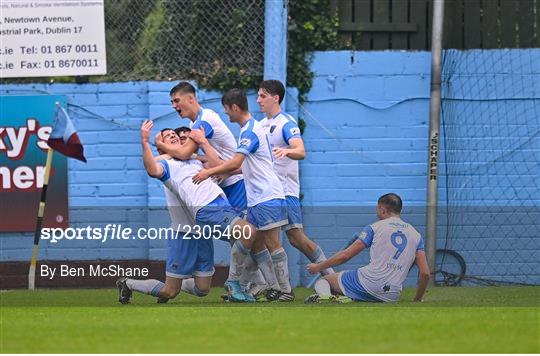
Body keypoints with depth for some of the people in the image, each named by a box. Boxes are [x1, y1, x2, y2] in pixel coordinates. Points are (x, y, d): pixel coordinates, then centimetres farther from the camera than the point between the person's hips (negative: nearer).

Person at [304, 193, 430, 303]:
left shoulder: (375, 228, 6)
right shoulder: (416, 235, 15)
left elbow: (345, 255, 3)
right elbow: (425, 273, 9)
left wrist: (318, 267, 16)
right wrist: (417, 301, 21)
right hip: (391, 296, 4)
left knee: (323, 281, 13)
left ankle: (325, 296, -23)